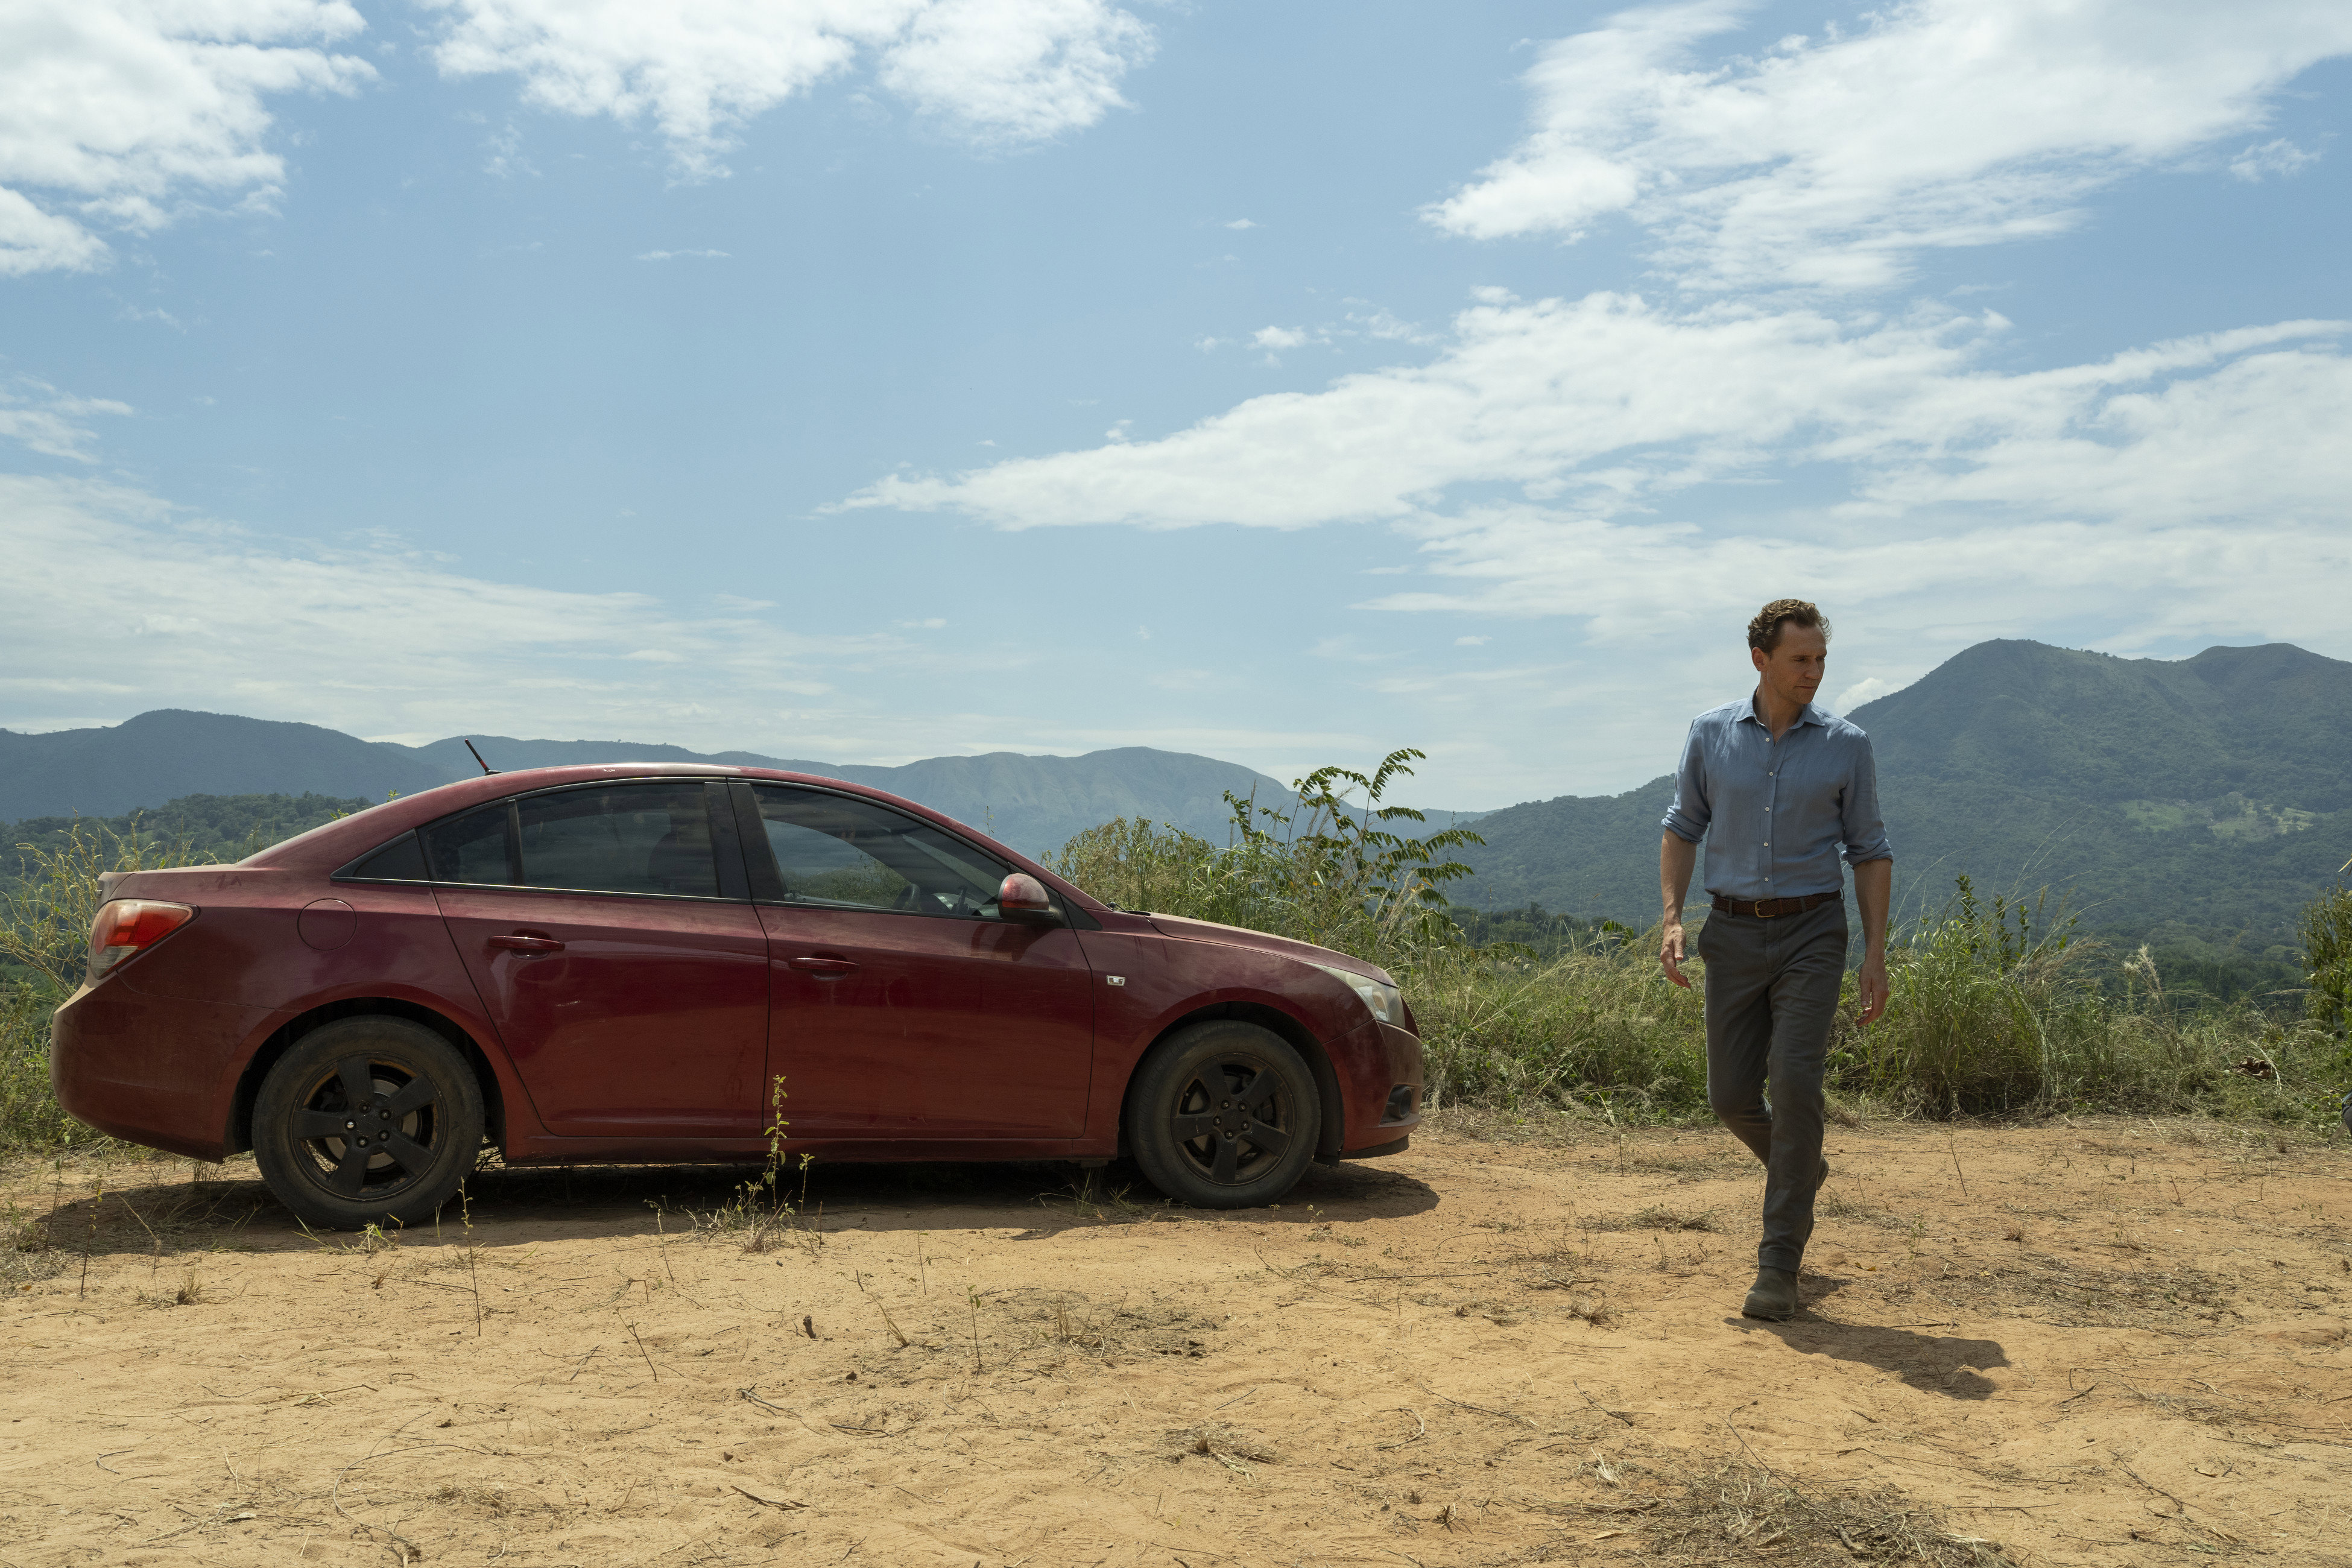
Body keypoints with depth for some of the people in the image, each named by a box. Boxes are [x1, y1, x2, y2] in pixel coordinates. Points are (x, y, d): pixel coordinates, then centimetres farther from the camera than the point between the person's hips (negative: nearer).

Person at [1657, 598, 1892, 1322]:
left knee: (1794, 1081, -13)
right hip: (1734, 931, 2)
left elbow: (1870, 852, 5)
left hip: (1812, 932, -2)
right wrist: (1672, 919, -4)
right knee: (1731, 1093, 4)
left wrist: (1875, 954, -2)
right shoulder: (1712, 733, 4)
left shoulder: (1846, 745, 1)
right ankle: (1800, 1170, 37)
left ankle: (1779, 1264, -6)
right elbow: (1682, 827, 9)